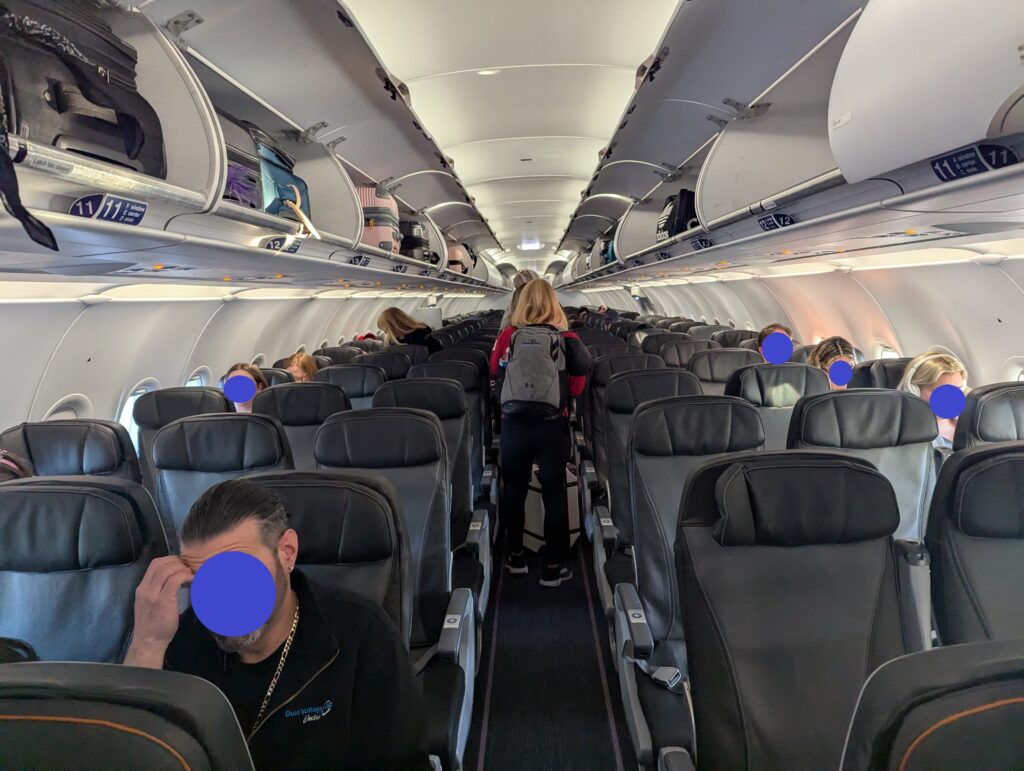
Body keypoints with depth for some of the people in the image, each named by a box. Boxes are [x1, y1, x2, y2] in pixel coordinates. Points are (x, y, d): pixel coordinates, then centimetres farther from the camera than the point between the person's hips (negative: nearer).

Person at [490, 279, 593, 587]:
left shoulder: (507, 336, -3)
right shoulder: (566, 339, -5)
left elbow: (493, 373, 12)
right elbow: (578, 385, 0)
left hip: (514, 424, 1)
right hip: (552, 426, -1)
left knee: (514, 490, 17)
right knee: (554, 494, 8)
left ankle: (516, 557, 29)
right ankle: (553, 567, 14)